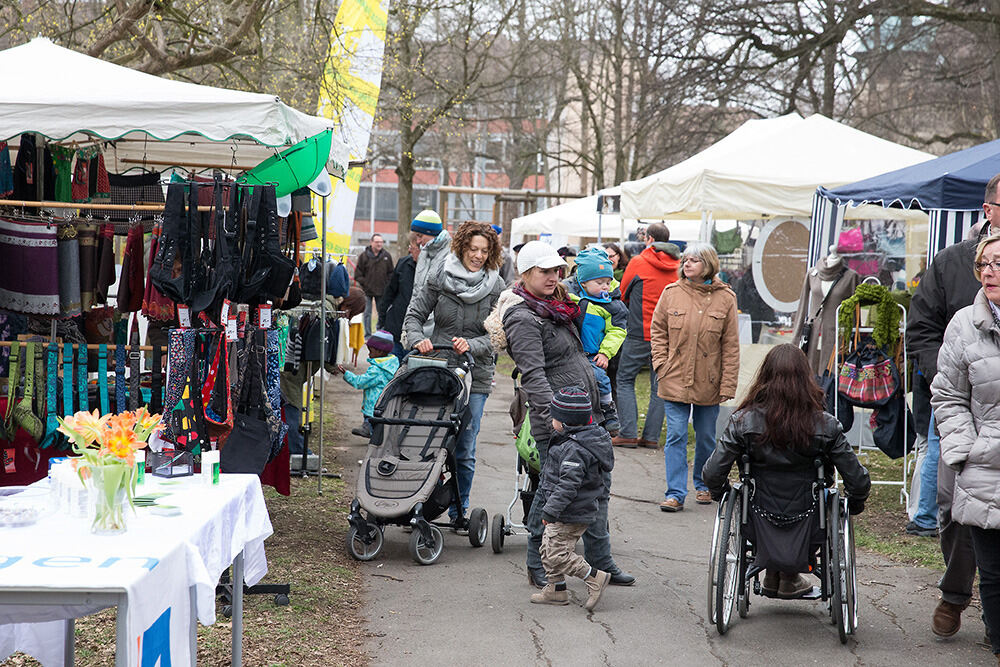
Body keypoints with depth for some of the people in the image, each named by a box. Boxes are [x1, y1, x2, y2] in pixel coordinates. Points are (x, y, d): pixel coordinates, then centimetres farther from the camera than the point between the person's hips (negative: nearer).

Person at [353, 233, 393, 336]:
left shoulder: (387, 256, 4)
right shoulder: (364, 255, -2)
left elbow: (391, 273, 11)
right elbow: (358, 273, 1)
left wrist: (388, 286, 1)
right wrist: (364, 284, -7)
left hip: (382, 291, 2)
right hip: (367, 291, -2)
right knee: (367, 313, 0)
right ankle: (368, 334, 5)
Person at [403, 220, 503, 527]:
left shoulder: (496, 287, 0)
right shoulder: (440, 278, 1)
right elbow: (414, 314, 6)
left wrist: (472, 345, -19)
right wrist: (418, 339, -13)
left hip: (474, 377, 0)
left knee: (464, 450, 3)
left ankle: (460, 511, 16)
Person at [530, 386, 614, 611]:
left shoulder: (574, 449, -24)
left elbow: (568, 485, -28)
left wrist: (551, 511, -25)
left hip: (571, 515, -10)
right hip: (575, 512, 10)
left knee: (557, 554, -7)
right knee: (548, 548, 16)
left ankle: (595, 578, 1)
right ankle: (556, 590, 24)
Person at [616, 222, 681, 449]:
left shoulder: (638, 262, -6)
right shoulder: (678, 266, 5)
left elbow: (623, 295, 6)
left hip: (640, 331, -4)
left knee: (625, 379, 6)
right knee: (659, 384, 9)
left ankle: (628, 434, -2)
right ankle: (652, 436, 7)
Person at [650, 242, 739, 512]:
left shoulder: (725, 298, -2)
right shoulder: (671, 293, 0)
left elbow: (731, 345, -1)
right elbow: (657, 331, 9)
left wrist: (728, 384, -5)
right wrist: (662, 365, -2)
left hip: (709, 383, 0)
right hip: (675, 380, 0)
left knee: (706, 437, 13)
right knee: (676, 436, -4)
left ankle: (703, 486, 31)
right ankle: (675, 494, -1)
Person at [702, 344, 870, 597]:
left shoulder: (744, 422, -13)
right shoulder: (826, 426, -13)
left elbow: (712, 474, -14)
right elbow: (858, 482, -11)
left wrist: (722, 494, 10)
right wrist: (853, 506, 12)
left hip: (760, 527, 1)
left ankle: (771, 574, 38)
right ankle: (789, 576, 35)